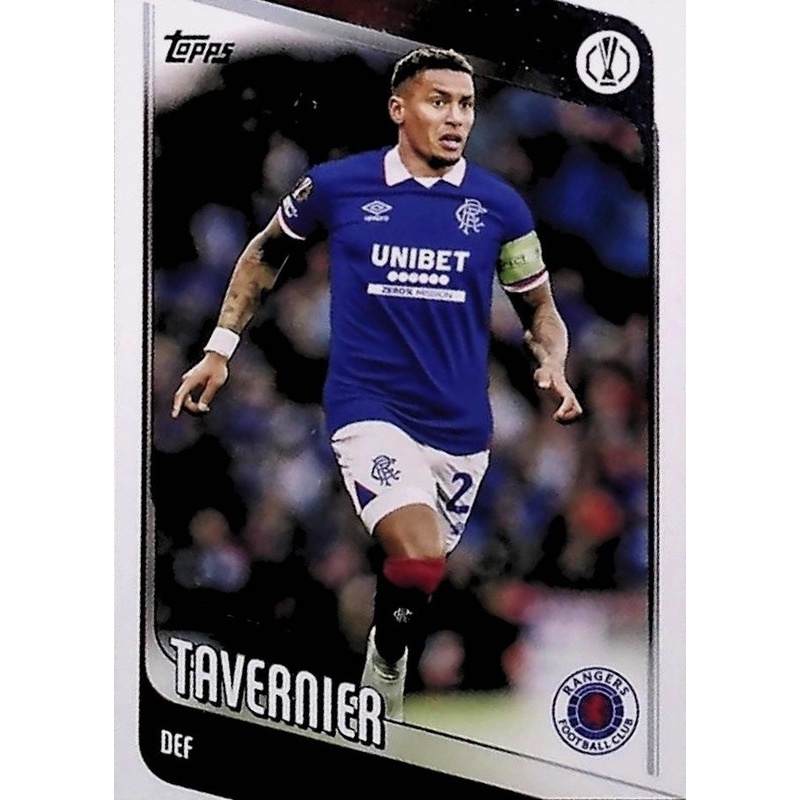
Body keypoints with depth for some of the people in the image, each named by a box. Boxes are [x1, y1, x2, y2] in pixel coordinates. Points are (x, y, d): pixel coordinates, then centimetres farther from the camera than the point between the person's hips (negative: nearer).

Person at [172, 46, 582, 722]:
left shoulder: (500, 205, 0)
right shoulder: (336, 185, -4)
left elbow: (540, 309, 11)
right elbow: (267, 252, 15)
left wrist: (554, 368, -10)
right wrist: (220, 347, 12)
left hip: (461, 426, 3)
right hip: (368, 408, -3)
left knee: (420, 572, 15)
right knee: (420, 563, -24)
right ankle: (384, 668, 3)